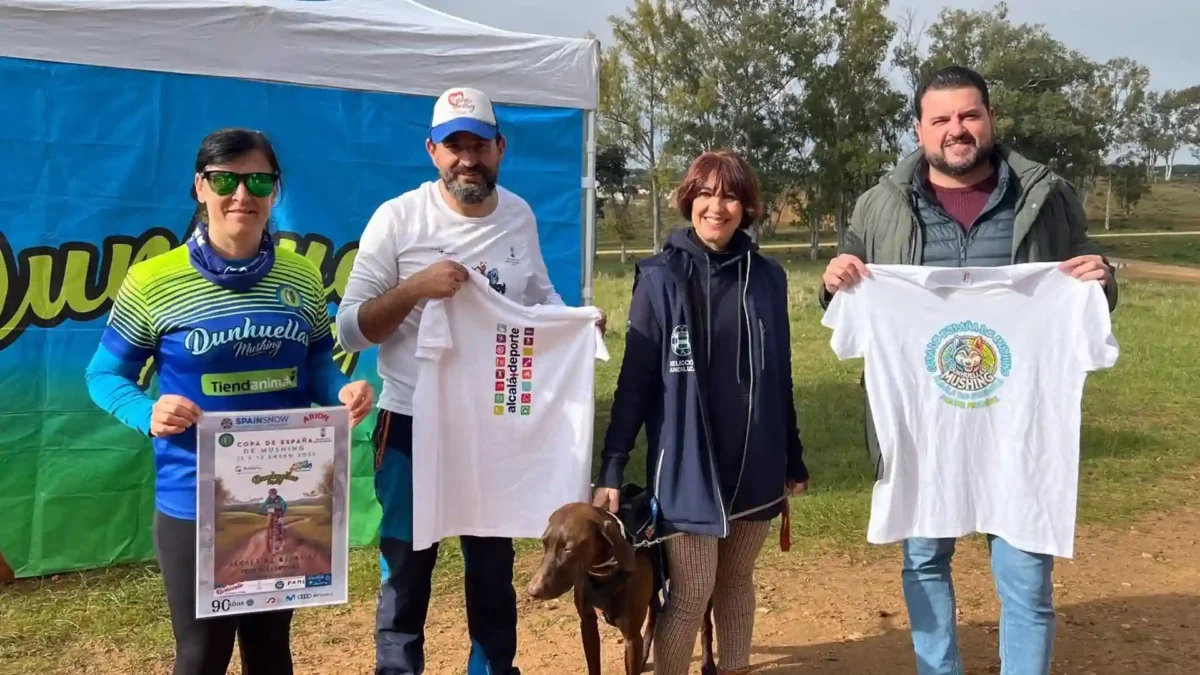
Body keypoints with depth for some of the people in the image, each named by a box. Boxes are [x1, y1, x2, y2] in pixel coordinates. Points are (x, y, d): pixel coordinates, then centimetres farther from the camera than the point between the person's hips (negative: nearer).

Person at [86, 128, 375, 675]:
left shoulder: (302, 278, 0)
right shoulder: (153, 280, -10)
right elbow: (104, 375, -2)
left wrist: (343, 391, -12)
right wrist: (149, 415, -22)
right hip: (194, 499, -3)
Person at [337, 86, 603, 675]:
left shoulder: (520, 216, 1)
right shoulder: (397, 218, -12)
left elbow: (539, 295, 15)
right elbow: (350, 331, -14)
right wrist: (416, 286, -29)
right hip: (413, 426, -4)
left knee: (494, 570, 19)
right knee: (406, 572, 9)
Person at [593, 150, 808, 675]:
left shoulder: (767, 277, 2)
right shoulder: (660, 278, -7)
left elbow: (781, 379, 9)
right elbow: (634, 381, -7)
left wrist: (794, 459, 13)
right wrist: (612, 469, -11)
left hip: (754, 464, 3)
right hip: (687, 465, -3)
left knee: (737, 583, 16)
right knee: (692, 595, 1)